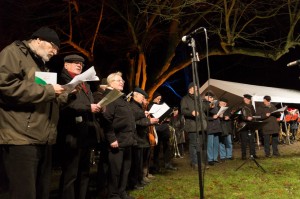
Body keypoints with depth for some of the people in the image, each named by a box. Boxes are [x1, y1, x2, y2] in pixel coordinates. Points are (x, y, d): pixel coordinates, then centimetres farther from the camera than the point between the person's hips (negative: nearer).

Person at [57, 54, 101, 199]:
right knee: (70, 175, -3)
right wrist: (88, 107, -17)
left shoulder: (84, 84, 25)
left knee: (83, 173, 15)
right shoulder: (62, 80, -4)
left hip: (86, 135, 9)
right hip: (73, 135, -9)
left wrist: (97, 107, 3)